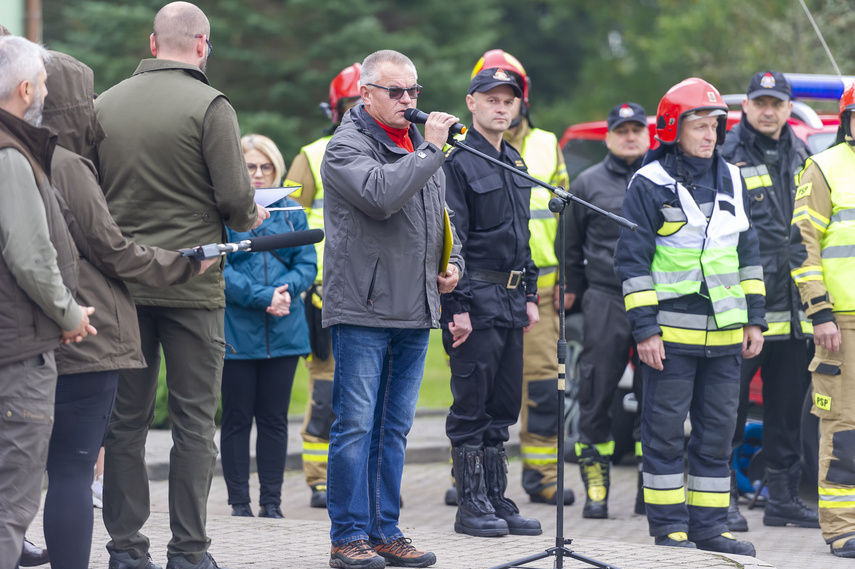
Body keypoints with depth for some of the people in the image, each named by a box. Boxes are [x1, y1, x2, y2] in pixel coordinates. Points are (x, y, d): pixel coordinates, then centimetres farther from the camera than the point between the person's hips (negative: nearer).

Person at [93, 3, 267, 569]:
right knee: (194, 420, 3)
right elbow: (236, 196, -13)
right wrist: (250, 219, 9)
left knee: (125, 419, 9)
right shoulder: (210, 106, -9)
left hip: (121, 283, 4)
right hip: (193, 284, -4)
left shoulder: (104, 104, 4)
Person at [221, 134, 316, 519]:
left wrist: (285, 289, -14)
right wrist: (263, 297, -19)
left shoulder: (291, 212, 11)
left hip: (284, 330, 4)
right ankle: (240, 504, 7)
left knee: (274, 418, 7)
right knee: (237, 418, 2)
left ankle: (271, 503, 12)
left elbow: (307, 264, 7)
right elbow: (219, 270, -11)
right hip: (236, 331, -4)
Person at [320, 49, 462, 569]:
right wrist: (431, 150, -19)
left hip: (416, 312, 7)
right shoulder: (348, 146, -6)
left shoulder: (419, 144, 18)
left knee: (394, 428, 11)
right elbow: (380, 195, -26)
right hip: (363, 311, -7)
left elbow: (442, 216, 29)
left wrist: (452, 262, 11)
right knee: (356, 424, -6)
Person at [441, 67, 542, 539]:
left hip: (510, 300, 8)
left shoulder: (514, 163, 16)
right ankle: (471, 506, 2)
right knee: (472, 406, -3)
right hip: (476, 297, -8)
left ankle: (497, 500, 16)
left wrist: (529, 296, 17)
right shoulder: (458, 163, -9)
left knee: (503, 405, 10)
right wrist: (458, 306, -18)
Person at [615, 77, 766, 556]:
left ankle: (710, 525, 15)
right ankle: (669, 526, 7)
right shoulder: (651, 185, -5)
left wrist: (754, 319, 13)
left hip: (725, 333, 5)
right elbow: (633, 260, -6)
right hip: (671, 332, -5)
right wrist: (644, 328, -11)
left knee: (718, 431, 8)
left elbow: (748, 253, 17)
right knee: (666, 431, 0)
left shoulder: (732, 180, 11)